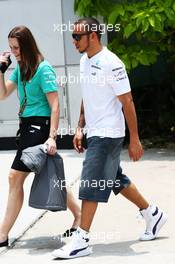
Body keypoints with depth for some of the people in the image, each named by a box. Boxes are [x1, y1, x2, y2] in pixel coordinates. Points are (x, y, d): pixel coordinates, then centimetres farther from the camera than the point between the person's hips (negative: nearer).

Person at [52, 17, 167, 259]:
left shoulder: (111, 63, -17)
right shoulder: (84, 61, 10)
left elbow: (127, 101, -16)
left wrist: (134, 140, -16)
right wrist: (80, 128, 17)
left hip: (107, 134, -9)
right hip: (94, 133, 9)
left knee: (91, 184, -9)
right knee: (115, 181, 17)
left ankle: (81, 241, -4)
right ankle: (153, 214, 34)